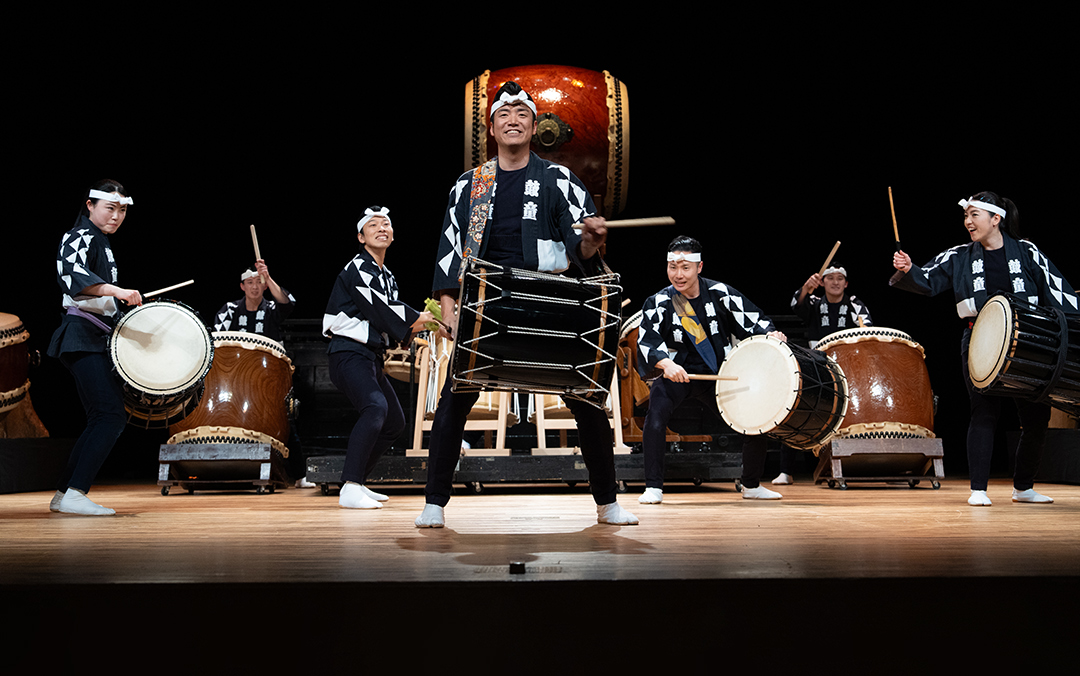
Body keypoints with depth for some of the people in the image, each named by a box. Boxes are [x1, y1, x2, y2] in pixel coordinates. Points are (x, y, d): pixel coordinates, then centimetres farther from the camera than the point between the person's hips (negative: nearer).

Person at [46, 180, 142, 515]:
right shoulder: (80, 236, -6)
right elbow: (72, 273, -28)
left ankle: (63, 494, 15)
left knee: (106, 418, 10)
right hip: (84, 337, -10)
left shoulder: (101, 242, 24)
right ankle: (74, 495, -20)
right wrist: (117, 291, -41)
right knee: (110, 414, -20)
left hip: (98, 340, 10)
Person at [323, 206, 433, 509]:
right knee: (376, 406, -31)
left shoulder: (388, 277, 20)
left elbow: (392, 317, 13)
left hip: (371, 356, 10)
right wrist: (416, 319, -11)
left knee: (395, 422, 13)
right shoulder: (358, 269, -9)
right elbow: (379, 312, -20)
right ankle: (350, 489, -34)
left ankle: (357, 483, 20)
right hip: (350, 354, -10)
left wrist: (411, 325, -8)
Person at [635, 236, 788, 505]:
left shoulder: (719, 293, -3)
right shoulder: (658, 303, -9)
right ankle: (653, 488, -19)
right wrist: (666, 364, -40)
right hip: (675, 373, -2)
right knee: (656, 413, -29)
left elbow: (753, 320, 1)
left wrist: (770, 333, -21)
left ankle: (752, 486, 23)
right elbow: (647, 341, -22)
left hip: (718, 375, 3)